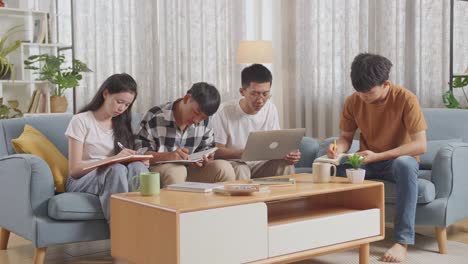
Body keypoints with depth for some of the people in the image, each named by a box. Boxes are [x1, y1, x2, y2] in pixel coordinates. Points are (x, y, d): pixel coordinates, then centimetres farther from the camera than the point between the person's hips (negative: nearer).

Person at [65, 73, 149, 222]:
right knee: (117, 169, -36)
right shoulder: (81, 121, -2)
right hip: (82, 181, -4)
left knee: (138, 167, -30)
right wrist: (113, 159, -20)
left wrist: (138, 160, -11)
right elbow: (74, 169, -8)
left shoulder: (121, 124, 15)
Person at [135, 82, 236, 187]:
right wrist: (169, 156, -30)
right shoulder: (155, 117, -11)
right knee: (176, 171, -38)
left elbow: (206, 148, 16)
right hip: (158, 169, -4)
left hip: (189, 169, 5)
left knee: (224, 168, -19)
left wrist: (204, 159, -11)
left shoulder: (205, 121, 4)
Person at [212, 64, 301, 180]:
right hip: (235, 163, -4)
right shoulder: (225, 112, -15)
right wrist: (244, 153, -33)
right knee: (240, 170, -35)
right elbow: (217, 151, -14)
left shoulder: (271, 109, -1)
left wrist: (287, 155, -20)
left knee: (286, 166, -22)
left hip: (260, 163, 4)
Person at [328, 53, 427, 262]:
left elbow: (420, 145, -24)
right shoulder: (353, 101, -8)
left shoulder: (405, 99, -20)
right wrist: (338, 149, -24)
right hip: (367, 161, 4)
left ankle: (402, 241, -34)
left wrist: (378, 156, -32)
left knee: (405, 164, -40)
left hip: (398, 160, -3)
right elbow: (346, 137, 2)